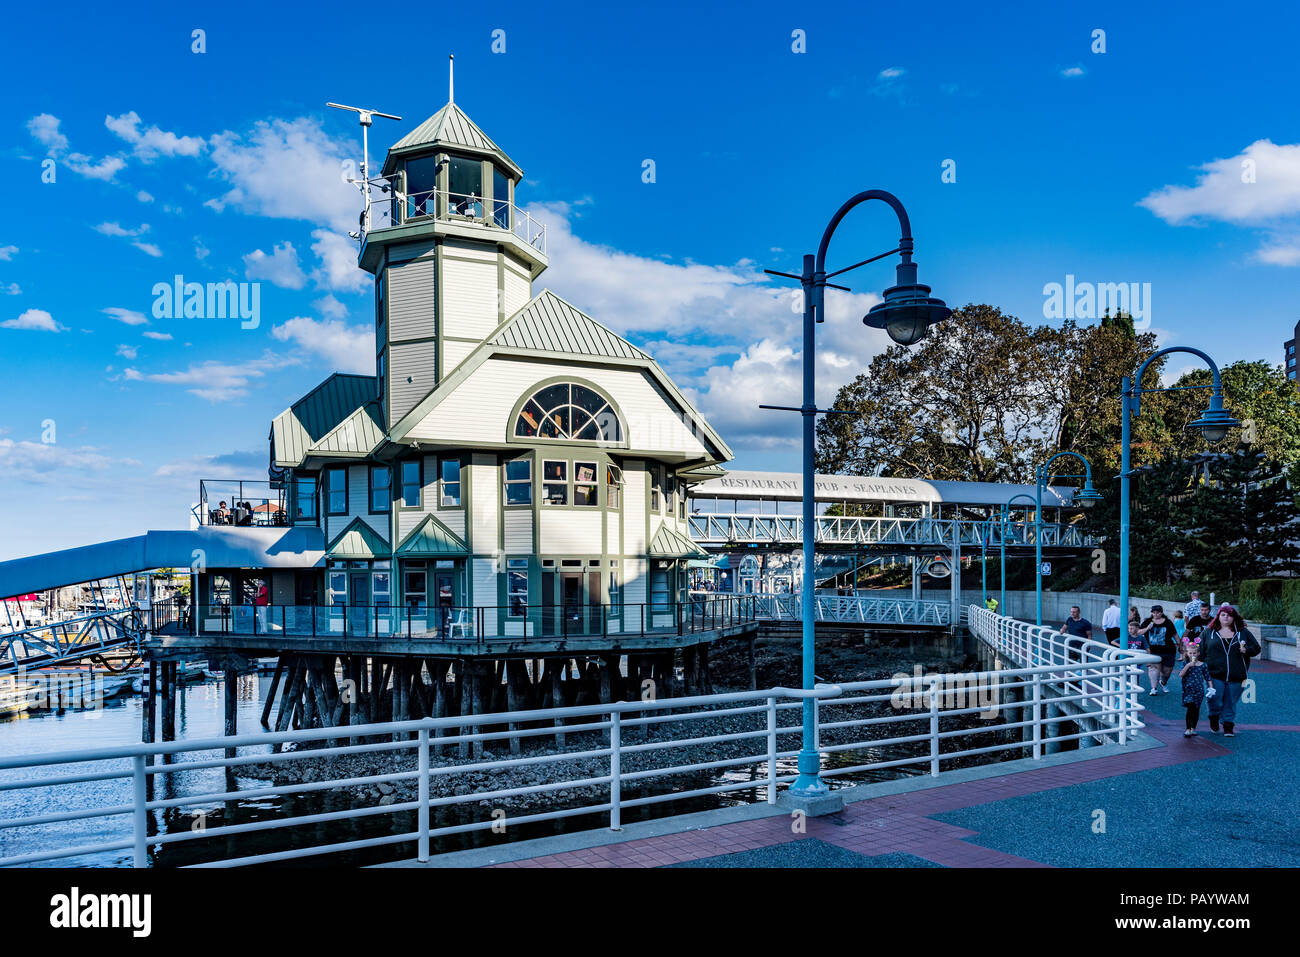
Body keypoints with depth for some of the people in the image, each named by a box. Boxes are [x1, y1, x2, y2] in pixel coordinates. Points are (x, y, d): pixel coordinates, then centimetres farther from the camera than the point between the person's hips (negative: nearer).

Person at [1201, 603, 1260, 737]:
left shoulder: (1243, 632, 10)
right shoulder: (1208, 632, 6)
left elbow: (1256, 648, 12)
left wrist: (1246, 650, -10)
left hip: (1236, 676, 1)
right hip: (1215, 675, -1)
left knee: (1231, 703, 7)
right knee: (1216, 702, -2)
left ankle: (1229, 726, 22)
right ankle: (1214, 718, 26)